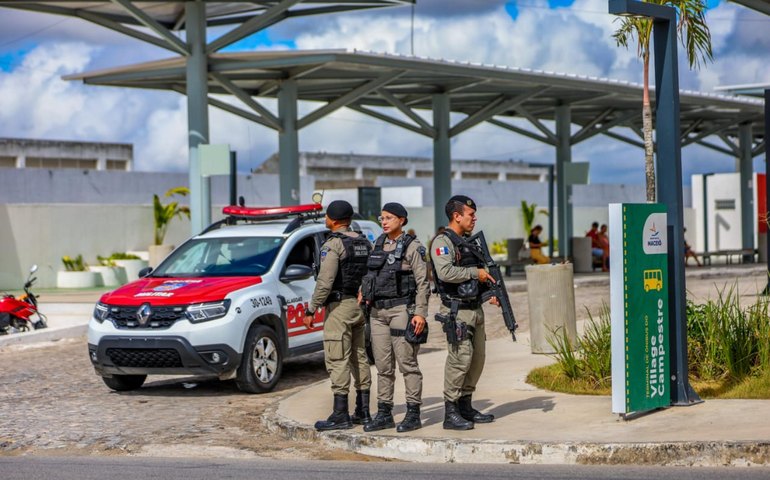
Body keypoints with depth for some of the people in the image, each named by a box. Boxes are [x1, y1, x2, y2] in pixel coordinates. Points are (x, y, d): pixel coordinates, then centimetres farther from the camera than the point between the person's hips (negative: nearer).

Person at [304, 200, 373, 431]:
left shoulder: (333, 244, -13)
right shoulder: (364, 243, 11)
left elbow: (325, 282, -19)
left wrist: (311, 310, -13)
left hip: (339, 307, -8)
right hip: (360, 306, 8)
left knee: (337, 360, -6)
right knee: (359, 358, 12)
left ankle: (340, 414, -7)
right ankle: (363, 411, 16)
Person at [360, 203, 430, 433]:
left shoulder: (412, 247, -6)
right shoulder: (379, 244, 13)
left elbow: (423, 282, -9)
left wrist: (420, 313, -16)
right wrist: (364, 290, 7)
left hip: (401, 310, -7)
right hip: (378, 311, 7)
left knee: (407, 363, -4)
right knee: (383, 365, 8)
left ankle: (413, 414, 0)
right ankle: (384, 414, 14)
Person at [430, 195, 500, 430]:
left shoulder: (469, 242, 18)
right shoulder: (442, 242, -9)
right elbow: (445, 272, -24)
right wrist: (476, 273, -16)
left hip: (475, 309, 9)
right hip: (457, 311, -9)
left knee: (477, 358, 11)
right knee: (460, 358, -13)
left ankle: (466, 407, 20)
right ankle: (451, 413, -9)